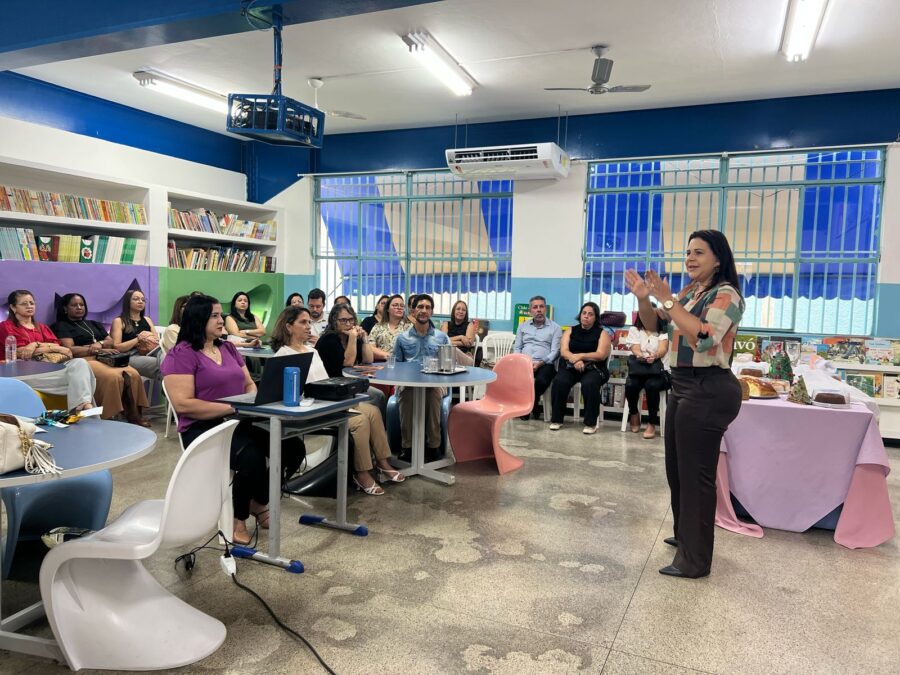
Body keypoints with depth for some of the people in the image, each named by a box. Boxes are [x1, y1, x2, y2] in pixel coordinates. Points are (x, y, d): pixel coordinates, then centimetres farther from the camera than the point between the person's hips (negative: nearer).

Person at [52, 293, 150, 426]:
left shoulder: (94, 324, 31)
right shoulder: (61, 326, 12)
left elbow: (111, 342, 19)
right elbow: (70, 350, -4)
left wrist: (100, 344, -4)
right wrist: (97, 349, -11)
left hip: (106, 359, 6)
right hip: (85, 361, -5)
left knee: (133, 374, -27)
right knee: (113, 377, -37)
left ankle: (134, 415, -30)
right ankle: (109, 417, -34)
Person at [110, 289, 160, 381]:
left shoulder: (147, 320, 25)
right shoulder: (119, 321, 10)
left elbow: (158, 342, 19)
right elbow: (116, 347, -2)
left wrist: (150, 337, -3)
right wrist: (138, 339, -10)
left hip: (148, 355, 5)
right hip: (130, 357, -4)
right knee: (160, 363, -37)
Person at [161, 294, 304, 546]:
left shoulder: (228, 348, 17)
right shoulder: (181, 354, -6)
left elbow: (249, 384, 20)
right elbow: (183, 405, -16)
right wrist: (233, 408, -19)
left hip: (239, 421, 7)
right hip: (203, 428, -7)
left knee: (293, 447, -15)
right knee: (252, 458, -34)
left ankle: (259, 501, 10)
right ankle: (239, 518, -5)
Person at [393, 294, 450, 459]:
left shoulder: (442, 337, 14)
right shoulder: (402, 338, 15)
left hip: (435, 383, 0)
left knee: (434, 392, -37)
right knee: (407, 393, -37)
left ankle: (433, 445, -27)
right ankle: (407, 445, -26)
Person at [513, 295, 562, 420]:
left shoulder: (555, 328, 10)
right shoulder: (522, 326, 21)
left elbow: (555, 351, 0)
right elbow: (517, 348, 17)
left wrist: (540, 363, -16)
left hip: (545, 364, -2)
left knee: (541, 380, -37)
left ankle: (533, 404, -3)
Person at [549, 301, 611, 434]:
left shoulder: (602, 333, 9)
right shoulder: (571, 331, 15)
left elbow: (601, 355, -5)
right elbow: (563, 351, 1)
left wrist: (580, 356, -16)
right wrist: (575, 360, -20)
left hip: (593, 368, -2)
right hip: (570, 366, 2)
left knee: (589, 384, -36)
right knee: (559, 382, -30)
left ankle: (591, 422, -22)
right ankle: (557, 419, -16)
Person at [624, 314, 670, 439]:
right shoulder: (634, 330, 12)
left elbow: (663, 349, -10)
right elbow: (635, 350, -5)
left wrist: (655, 356, -35)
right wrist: (641, 356, -31)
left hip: (658, 370, -1)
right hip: (639, 369, 1)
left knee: (652, 385, -35)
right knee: (630, 385, -31)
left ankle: (652, 423, -19)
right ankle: (634, 413, 1)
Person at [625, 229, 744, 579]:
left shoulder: (726, 295, -13)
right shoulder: (689, 293, 13)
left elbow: (703, 338, -28)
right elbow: (654, 324, 16)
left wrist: (668, 300, -27)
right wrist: (644, 298, -3)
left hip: (708, 390, -9)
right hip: (683, 386, 9)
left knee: (695, 473, -2)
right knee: (677, 467, 19)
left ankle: (694, 560, 10)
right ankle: (686, 534, 38)